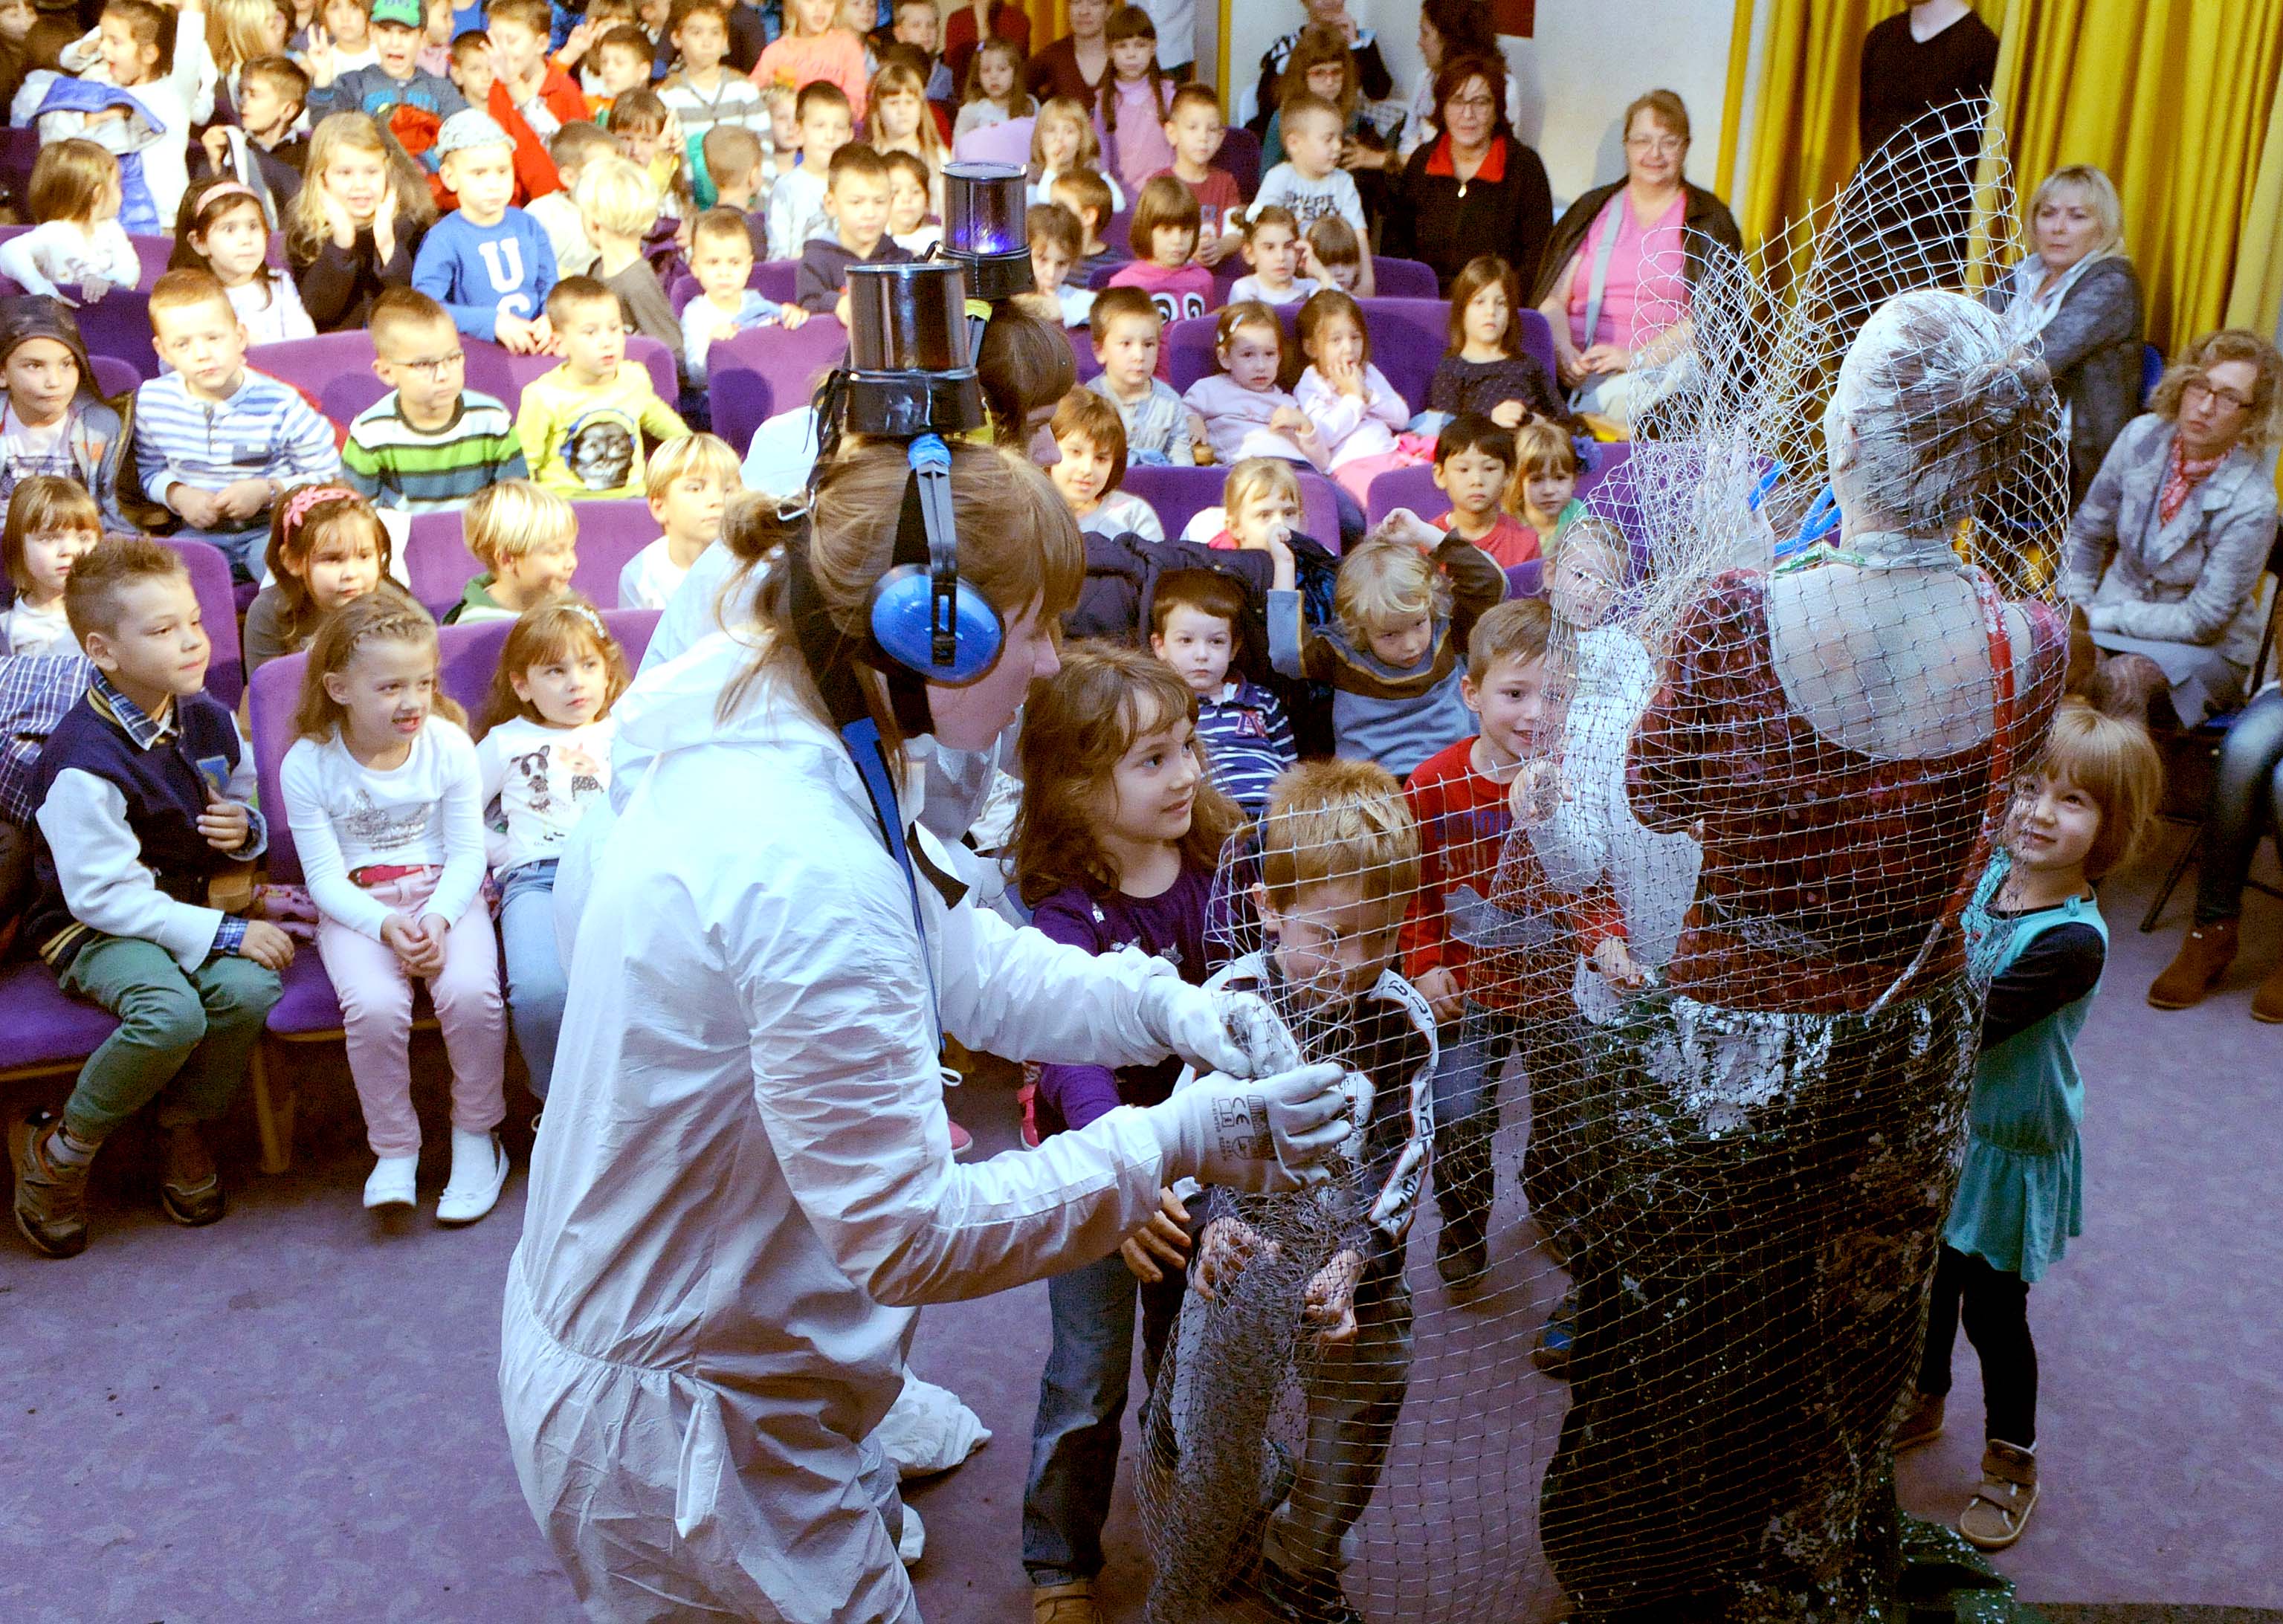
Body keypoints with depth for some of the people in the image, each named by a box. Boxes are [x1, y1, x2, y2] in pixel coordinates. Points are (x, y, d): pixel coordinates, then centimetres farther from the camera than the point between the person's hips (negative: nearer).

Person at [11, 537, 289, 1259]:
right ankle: (58, 1150, -7)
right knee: (170, 1013, -34)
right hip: (90, 928, -6)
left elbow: (241, 796, 21)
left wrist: (245, 827, -5)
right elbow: (105, 896, -22)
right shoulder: (83, 763, -21)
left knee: (250, 987, -25)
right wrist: (225, 932, -25)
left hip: (188, 904, 6)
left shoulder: (209, 721, 2)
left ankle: (183, 1126, 3)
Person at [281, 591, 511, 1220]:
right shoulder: (308, 764, -7)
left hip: (444, 892, 1)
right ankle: (394, 1149, -7)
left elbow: (467, 853, -2)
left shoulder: (449, 745, -4)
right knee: (374, 1005, -30)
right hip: (357, 907, -1)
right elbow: (326, 877, -7)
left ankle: (476, 1137, -3)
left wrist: (437, 919, -20)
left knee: (470, 991, -27)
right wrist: (386, 925, -24)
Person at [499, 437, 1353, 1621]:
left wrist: (1164, 1005, -5)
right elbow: (909, 1235, -28)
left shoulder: (760, 728, -4)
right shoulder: (807, 871, -33)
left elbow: (956, 957, 7)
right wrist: (1168, 1147, -22)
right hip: (677, 1422, -9)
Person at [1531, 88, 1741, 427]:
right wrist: (1566, 353, -10)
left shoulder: (1708, 220, 12)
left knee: (1620, 397, -36)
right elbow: (1554, 299, 11)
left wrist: (1638, 358, -15)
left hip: (1661, 370, -2)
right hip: (1578, 369, 2)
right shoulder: (1593, 209, 20)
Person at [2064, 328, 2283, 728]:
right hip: (2118, 614, 4)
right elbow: (2085, 534, 7)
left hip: (2209, 652, -4)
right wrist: (2074, 609, -5)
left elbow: (2202, 620, -17)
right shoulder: (2144, 436, -7)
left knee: (2124, 676, -37)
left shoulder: (2251, 505, -21)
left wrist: (2102, 618, -17)